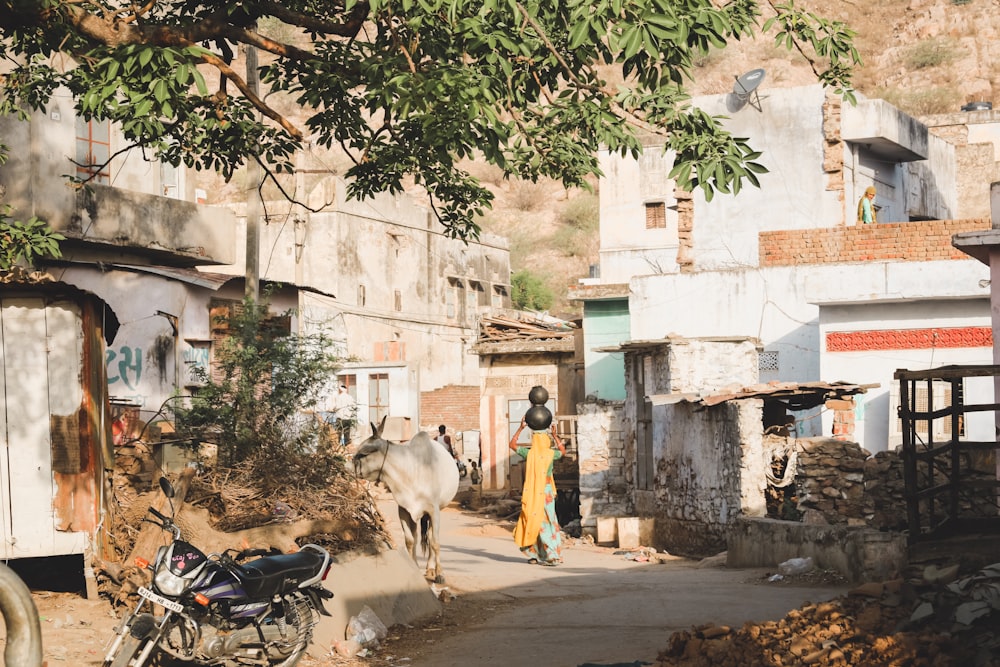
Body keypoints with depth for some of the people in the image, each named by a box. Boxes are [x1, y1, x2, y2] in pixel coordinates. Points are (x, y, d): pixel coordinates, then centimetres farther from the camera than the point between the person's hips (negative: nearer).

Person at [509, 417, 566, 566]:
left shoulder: (529, 453, -3)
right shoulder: (550, 454, -2)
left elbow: (512, 444, 14)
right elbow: (563, 452, 22)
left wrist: (520, 428, 21)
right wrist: (555, 436, 27)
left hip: (531, 493, 0)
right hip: (546, 492, 0)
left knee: (532, 522, 8)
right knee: (547, 523, 4)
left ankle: (533, 555, 9)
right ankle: (553, 555, 1)